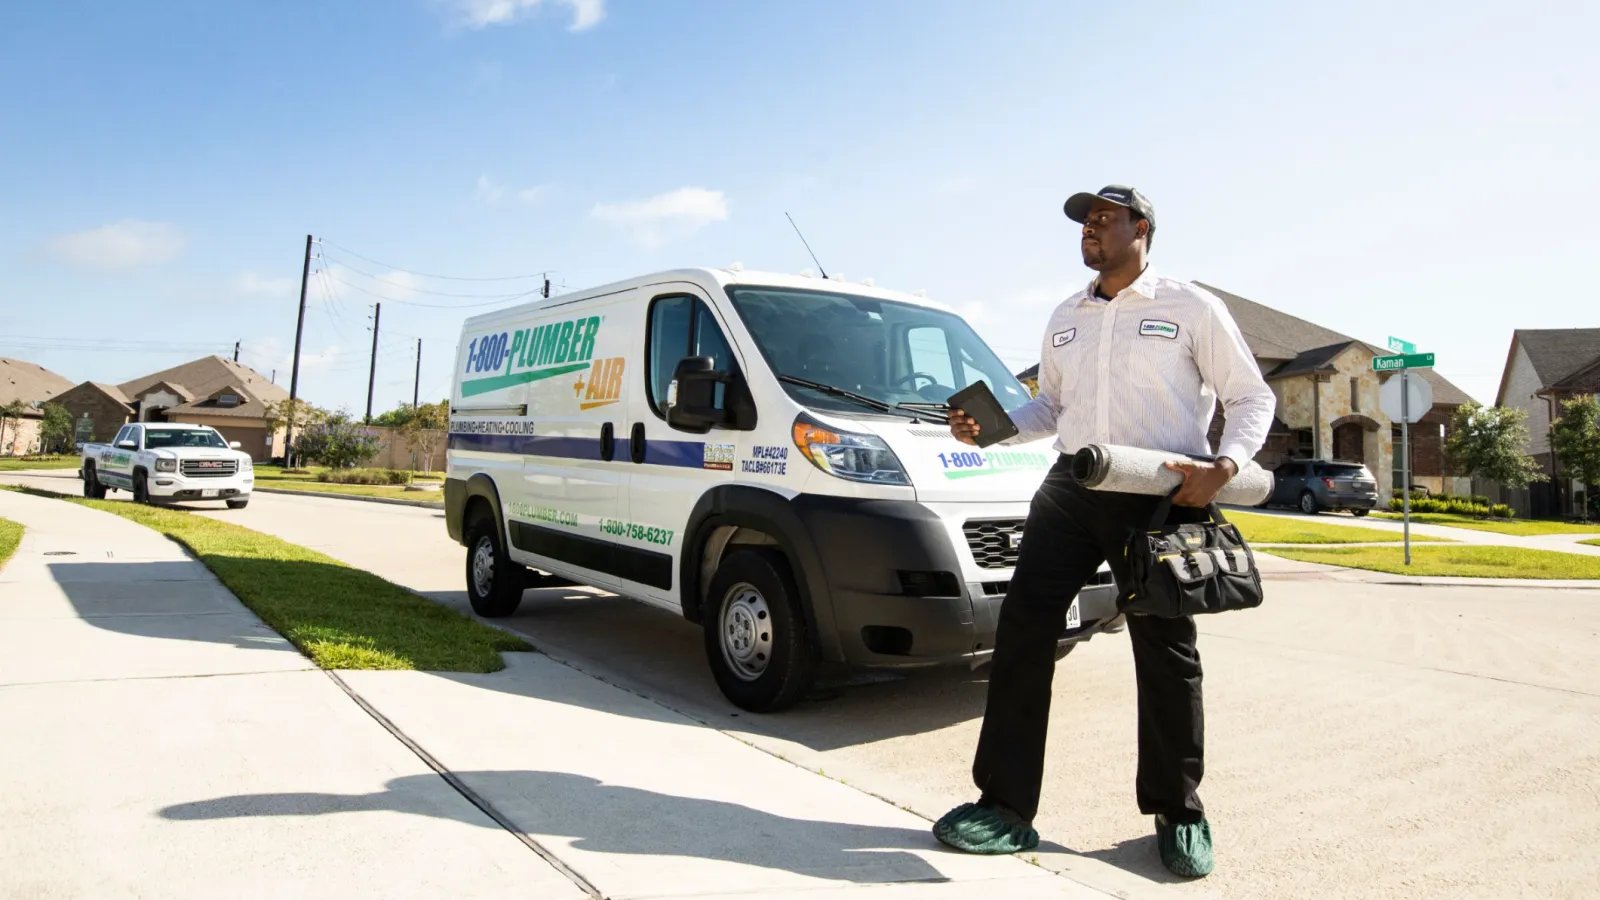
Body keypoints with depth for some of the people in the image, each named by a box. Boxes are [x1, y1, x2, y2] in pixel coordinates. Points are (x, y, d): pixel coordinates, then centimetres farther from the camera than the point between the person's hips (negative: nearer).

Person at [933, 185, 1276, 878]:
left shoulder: (1191, 307, 4)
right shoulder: (1065, 318, 19)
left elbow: (1251, 397, 5)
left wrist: (1223, 466, -12)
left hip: (1161, 498, -4)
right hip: (1070, 489, 4)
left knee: (1167, 652, 3)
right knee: (1022, 631, -6)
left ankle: (1179, 815, 23)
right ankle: (1006, 805, 3)